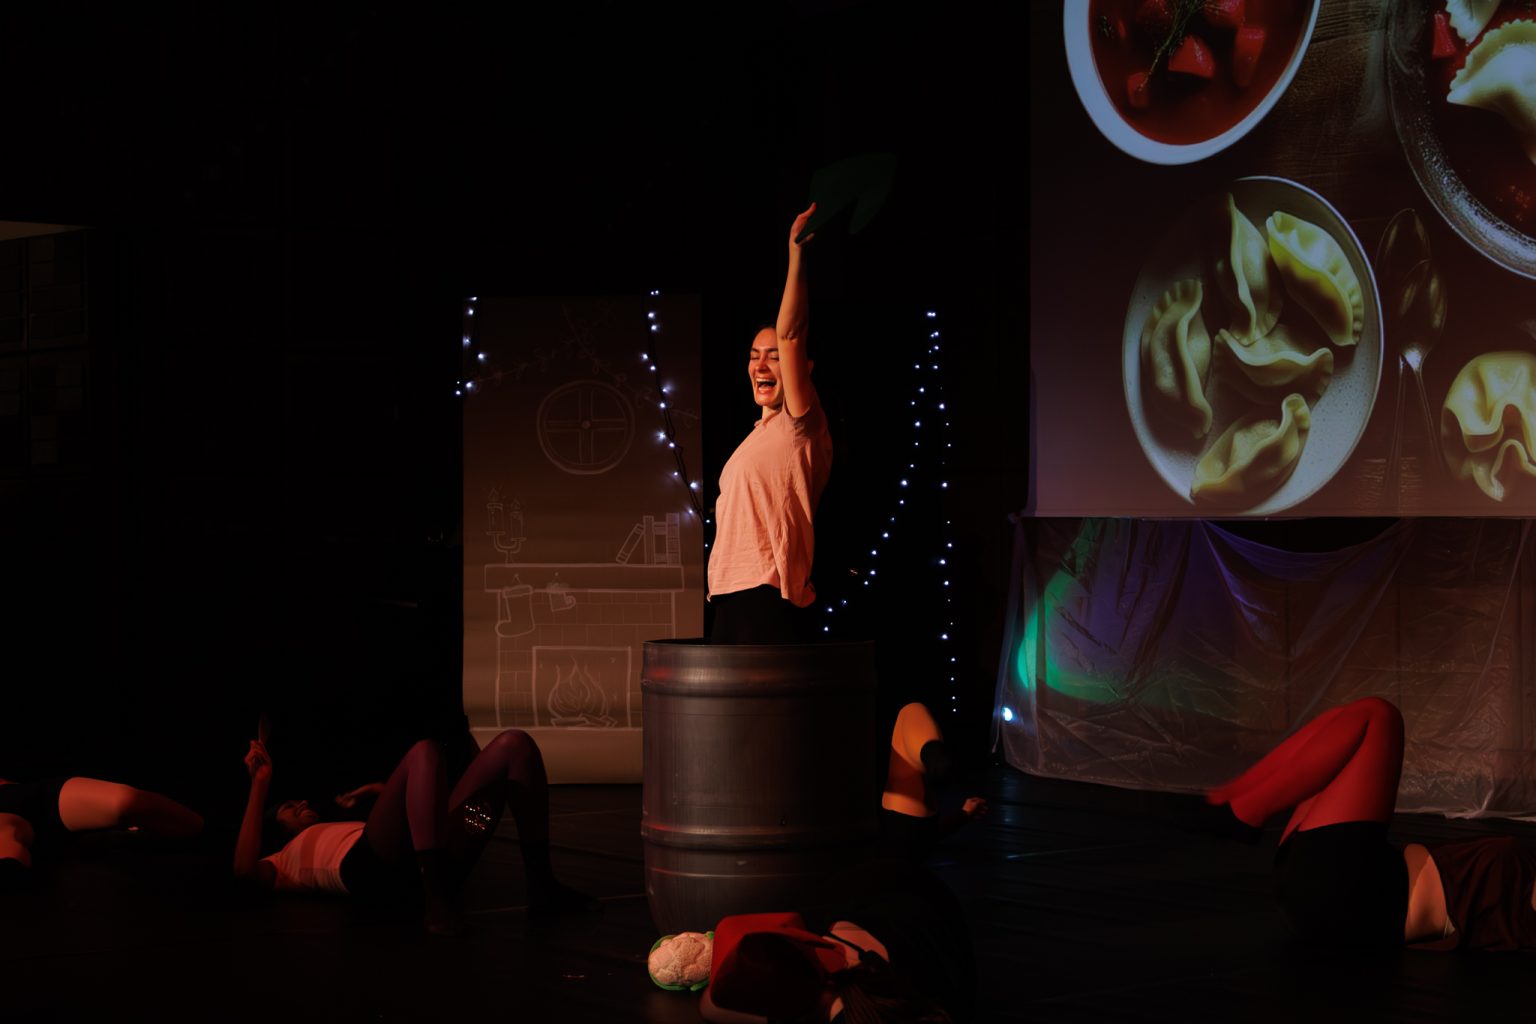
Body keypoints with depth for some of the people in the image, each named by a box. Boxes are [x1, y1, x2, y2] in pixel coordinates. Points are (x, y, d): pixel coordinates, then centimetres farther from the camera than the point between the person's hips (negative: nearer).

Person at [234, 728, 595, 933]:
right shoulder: (290, 859, 33)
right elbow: (245, 868, 10)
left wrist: (376, 791, 37)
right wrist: (260, 785, 15)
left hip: (433, 857, 6)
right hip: (370, 866, -5)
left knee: (515, 744, -2)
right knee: (425, 752, -28)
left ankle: (541, 884, -9)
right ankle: (438, 899, -38)